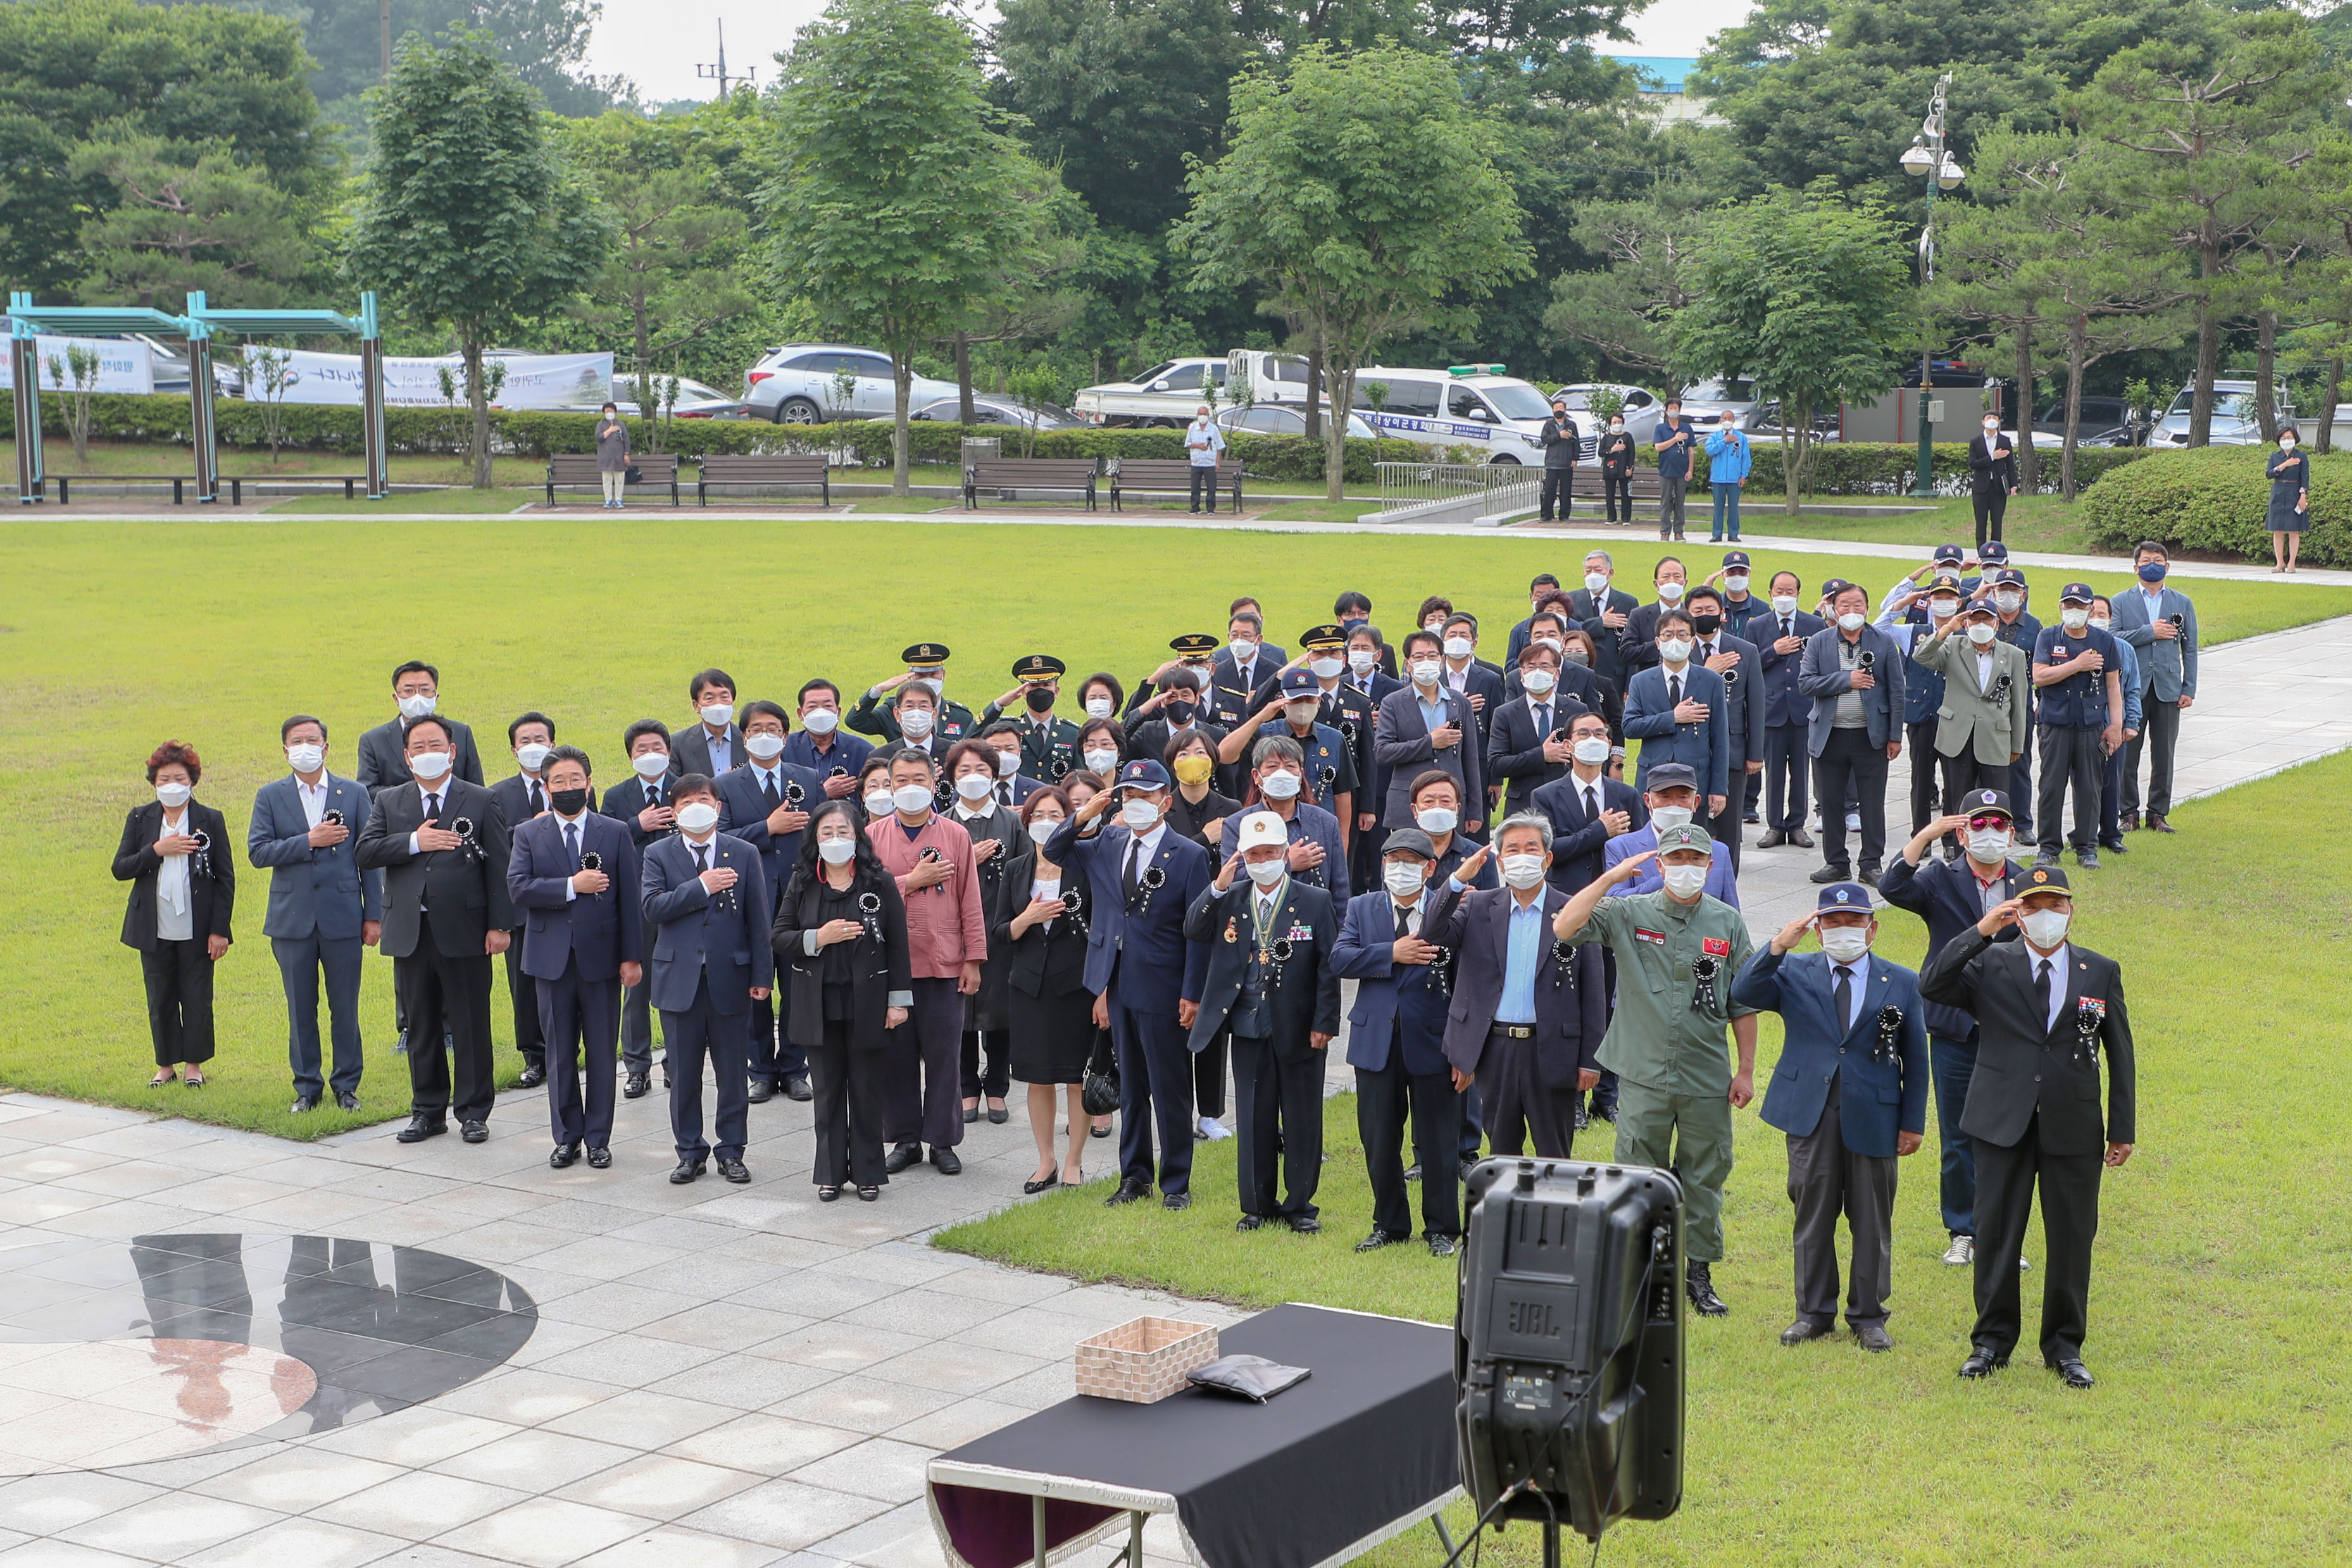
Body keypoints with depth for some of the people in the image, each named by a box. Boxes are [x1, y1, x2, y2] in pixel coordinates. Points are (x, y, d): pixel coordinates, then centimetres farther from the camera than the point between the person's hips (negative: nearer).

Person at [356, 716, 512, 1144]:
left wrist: (499, 925, -7)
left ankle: (473, 1112, 12)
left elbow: (499, 865, 0)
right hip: (410, 933, 3)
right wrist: (414, 842, -15)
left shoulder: (480, 801, 3)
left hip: (464, 932, -3)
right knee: (421, 1027, 10)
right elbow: (365, 853, -2)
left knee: (471, 1025, 2)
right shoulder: (389, 802, 11)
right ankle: (428, 1111, 20)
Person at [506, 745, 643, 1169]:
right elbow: (518, 889, -10)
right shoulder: (529, 835, 5)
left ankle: (599, 1138, 12)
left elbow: (630, 898, 2)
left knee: (602, 1053, 3)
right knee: (560, 1054, 6)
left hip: (601, 957, -1)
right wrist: (572, 887, -18)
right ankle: (567, 1137, 16)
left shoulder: (616, 833, 5)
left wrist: (632, 956, -4)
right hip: (552, 958, 1)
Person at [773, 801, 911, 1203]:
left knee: (867, 1092, 5)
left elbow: (897, 945, -1)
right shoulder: (801, 885, 4)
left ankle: (868, 1174, 15)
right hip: (819, 1006, 2)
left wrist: (898, 1000, -5)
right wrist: (819, 938, -14)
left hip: (867, 1003, -2)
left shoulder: (880, 883, -1)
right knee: (827, 1092, 8)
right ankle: (830, 1174, 17)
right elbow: (778, 939, 3)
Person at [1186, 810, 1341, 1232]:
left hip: (1299, 1031, -2)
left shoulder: (1315, 902, -1)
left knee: (1302, 1122, 5)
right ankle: (1258, 1205, 19)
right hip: (1248, 1030, 2)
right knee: (1253, 1121, 8)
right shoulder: (1229, 898, 8)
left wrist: (1324, 1022, -8)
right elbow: (1193, 931, -5)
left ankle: (1299, 1205, 17)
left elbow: (1328, 967, -2)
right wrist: (1218, 888, -16)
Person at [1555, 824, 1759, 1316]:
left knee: (1705, 1178, 9)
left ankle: (1699, 1271, 21)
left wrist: (1746, 1070, 5)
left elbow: (1743, 1004, 8)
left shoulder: (1728, 923, 5)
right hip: (1644, 1076, -1)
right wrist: (1610, 879, -17)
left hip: (1707, 1079, 2)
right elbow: (1564, 929, -15)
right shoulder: (1628, 914, -1)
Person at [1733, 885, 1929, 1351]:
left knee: (1872, 1222, 6)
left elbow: (1915, 1057, 7)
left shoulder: (1901, 983, 5)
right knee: (1812, 1217, 7)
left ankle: (1868, 1316, 18)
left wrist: (1913, 1122, 3)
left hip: (1874, 1118, 0)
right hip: (1810, 1116, 0)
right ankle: (1814, 1313, 19)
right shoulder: (1794, 973, 5)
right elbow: (1743, 993, -11)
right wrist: (1778, 945, -21)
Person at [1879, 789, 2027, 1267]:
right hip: (1955, 1031, -1)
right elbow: (1892, 887, -20)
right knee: (1958, 1137, 6)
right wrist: (1925, 836, -25)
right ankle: (1963, 1232, 18)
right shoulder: (1941, 880, 1)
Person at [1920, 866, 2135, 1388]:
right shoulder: (1991, 964, 2)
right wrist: (1981, 931, -20)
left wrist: (2123, 1128, 7)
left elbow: (2119, 1053, 10)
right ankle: (1992, 1340, 18)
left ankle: (2064, 1346, 19)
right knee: (1996, 1235, 4)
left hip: (2074, 1129, 1)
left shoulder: (2102, 972, 7)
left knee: (2072, 1238, 5)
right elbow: (1932, 987, -14)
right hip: (2004, 1125, -1)